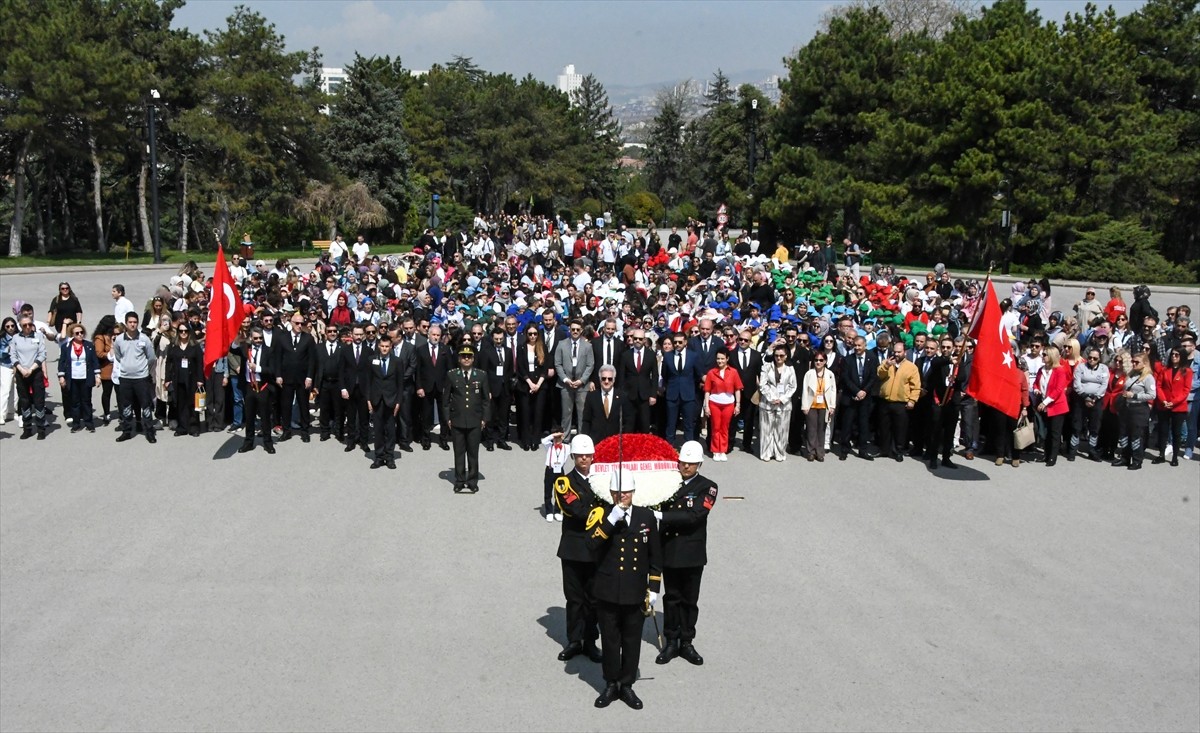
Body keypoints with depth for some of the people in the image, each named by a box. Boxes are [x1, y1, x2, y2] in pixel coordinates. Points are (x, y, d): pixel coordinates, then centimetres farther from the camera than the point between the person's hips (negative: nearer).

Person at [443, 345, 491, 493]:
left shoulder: (481, 376, 3)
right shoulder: (451, 375, 2)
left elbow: (486, 399, 6)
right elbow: (446, 398, 5)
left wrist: (484, 419, 0)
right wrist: (447, 418, 0)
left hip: (475, 421, 0)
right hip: (457, 421, 0)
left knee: (473, 452, 6)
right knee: (459, 452, 6)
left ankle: (473, 481, 16)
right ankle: (459, 481, 15)